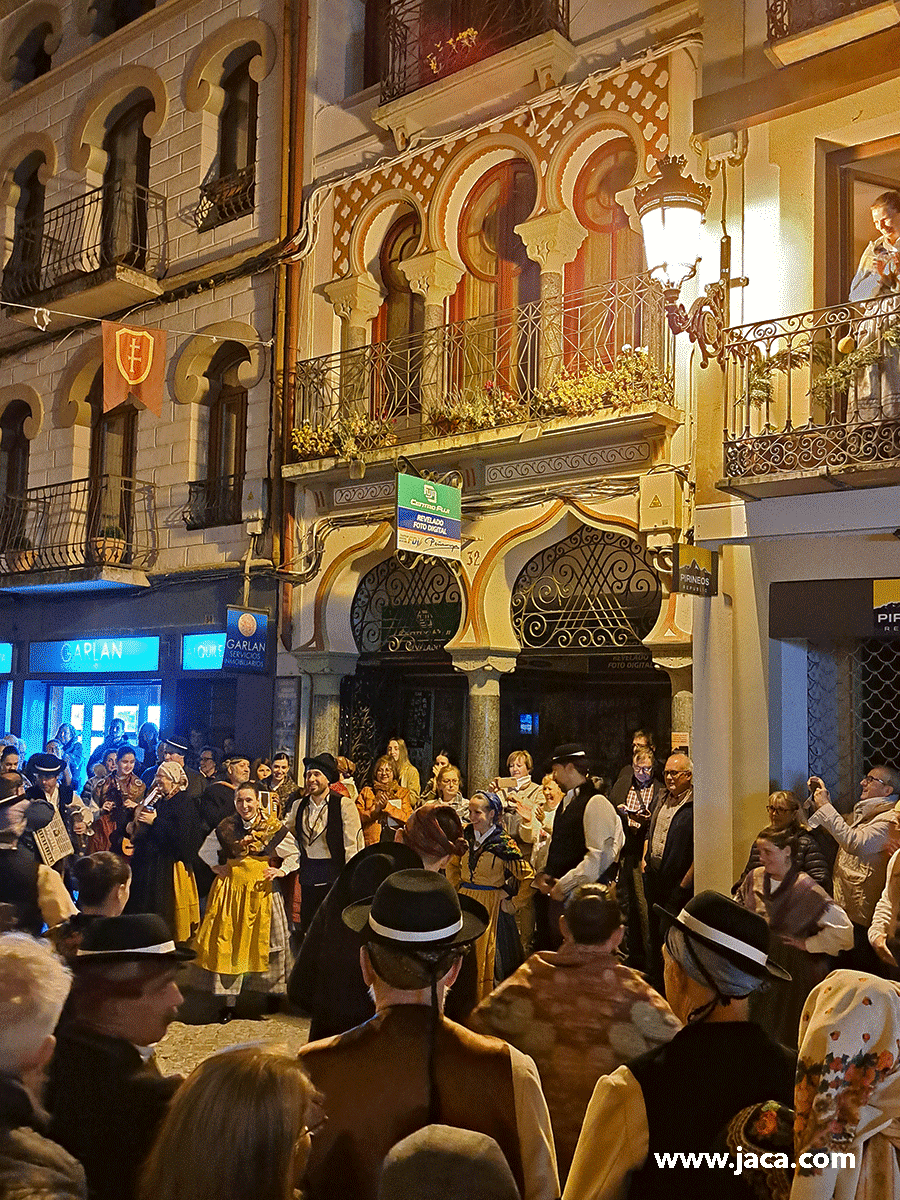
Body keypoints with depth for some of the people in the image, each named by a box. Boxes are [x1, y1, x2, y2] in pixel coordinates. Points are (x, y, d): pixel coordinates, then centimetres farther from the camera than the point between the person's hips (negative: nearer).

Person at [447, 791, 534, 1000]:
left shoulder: (504, 844, -11)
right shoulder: (466, 837, 5)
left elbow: (529, 878, -10)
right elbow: (452, 865, 25)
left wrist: (512, 904, -7)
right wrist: (457, 888, 15)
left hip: (491, 907, -5)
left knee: (487, 958, -2)